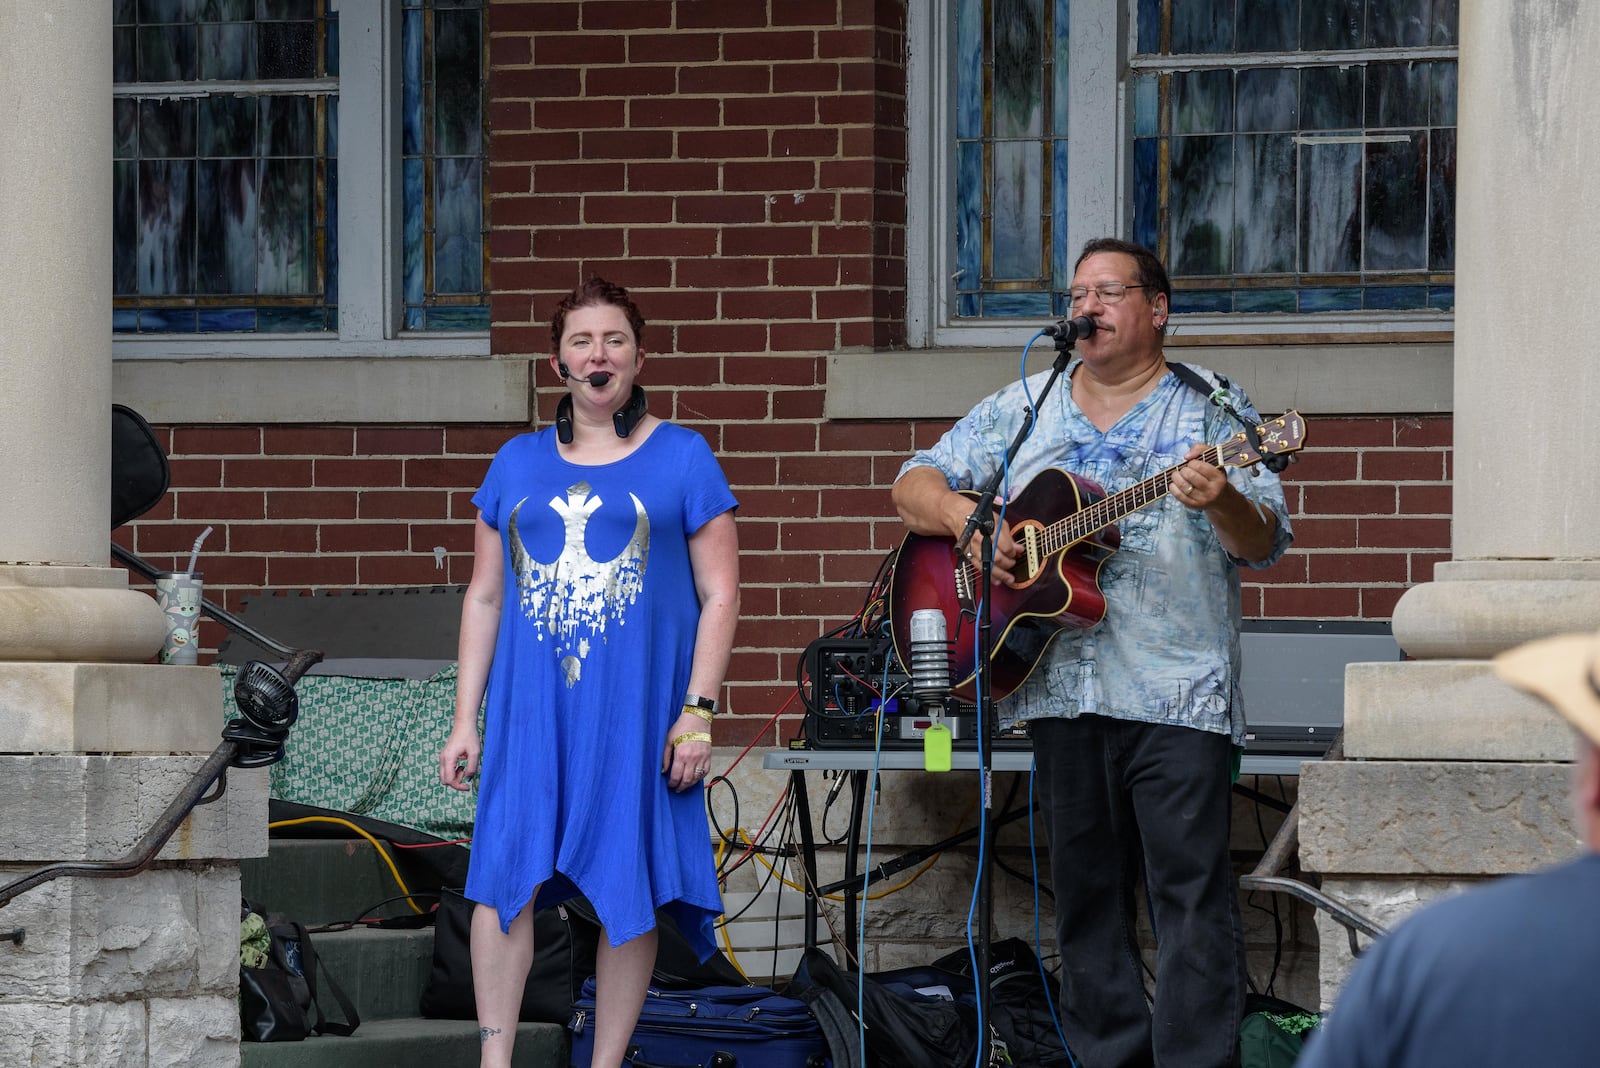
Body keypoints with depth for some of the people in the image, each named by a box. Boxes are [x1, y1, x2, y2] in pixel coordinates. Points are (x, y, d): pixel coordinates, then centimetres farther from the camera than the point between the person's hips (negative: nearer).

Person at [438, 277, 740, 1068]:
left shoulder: (682, 457, 4)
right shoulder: (518, 463, 13)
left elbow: (719, 594, 1)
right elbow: (484, 596, 14)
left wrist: (698, 711, -8)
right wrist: (466, 721, 8)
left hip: (637, 707, -2)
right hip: (531, 707, 2)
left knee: (630, 892, 0)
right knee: (503, 876, -9)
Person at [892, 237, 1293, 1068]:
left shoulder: (1212, 409, 4)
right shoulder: (1023, 408, 15)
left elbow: (1265, 544, -5)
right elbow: (915, 486, 17)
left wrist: (1222, 502, -27)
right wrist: (967, 522, -5)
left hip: (1178, 693, -4)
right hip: (1061, 683, 4)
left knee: (1191, 888, -10)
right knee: (1086, 889, 7)